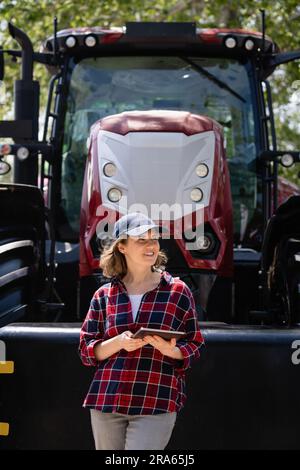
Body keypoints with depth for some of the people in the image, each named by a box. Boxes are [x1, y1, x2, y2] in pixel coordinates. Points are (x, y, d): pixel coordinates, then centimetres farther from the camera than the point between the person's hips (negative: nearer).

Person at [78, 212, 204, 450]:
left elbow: (194, 346, 8)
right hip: (107, 401, 3)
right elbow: (86, 350, 9)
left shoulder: (178, 291, 6)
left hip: (158, 403, -3)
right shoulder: (104, 296, 10)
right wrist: (118, 343, -11)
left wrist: (169, 350, -14)